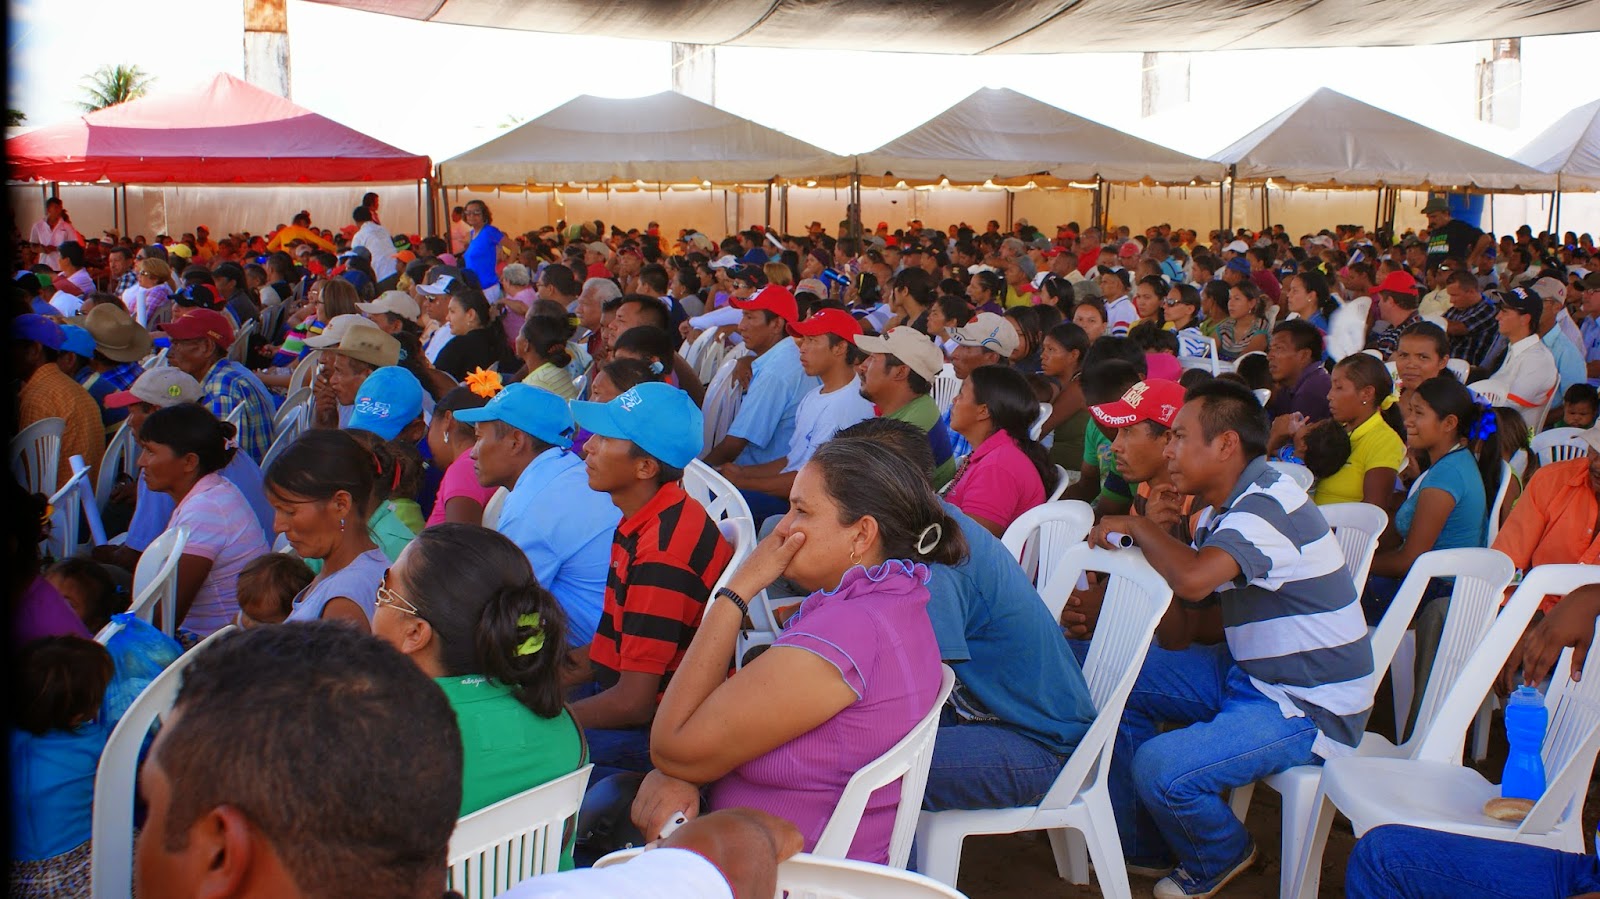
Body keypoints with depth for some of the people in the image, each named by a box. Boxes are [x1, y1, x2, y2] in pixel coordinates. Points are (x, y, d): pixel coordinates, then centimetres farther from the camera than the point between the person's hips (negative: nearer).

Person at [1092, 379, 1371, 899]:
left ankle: (1220, 857, 10)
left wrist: (1138, 526, -21)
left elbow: (1192, 580, -40)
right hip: (1247, 676, 10)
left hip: (1308, 709, -10)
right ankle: (1139, 845, 18)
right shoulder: (1230, 506, 9)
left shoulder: (1267, 506, -23)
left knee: (1160, 768, -25)